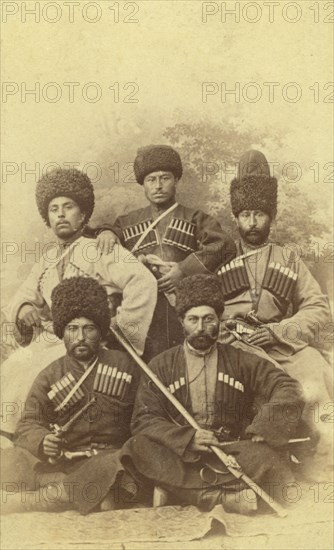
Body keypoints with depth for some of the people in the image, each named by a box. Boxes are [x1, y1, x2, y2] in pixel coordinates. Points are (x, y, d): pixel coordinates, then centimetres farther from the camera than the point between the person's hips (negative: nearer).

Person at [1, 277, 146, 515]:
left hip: (109, 458, 0)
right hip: (62, 460, 0)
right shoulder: (50, 376, 10)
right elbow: (29, 424, 3)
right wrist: (43, 442, -21)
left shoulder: (124, 365, 9)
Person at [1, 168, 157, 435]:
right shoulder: (48, 256, 19)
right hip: (47, 341, 6)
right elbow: (25, 294, 21)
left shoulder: (100, 250, -2)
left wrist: (120, 325, -13)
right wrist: (23, 309, -3)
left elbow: (143, 282, -14)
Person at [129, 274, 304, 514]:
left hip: (233, 453, 0)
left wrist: (260, 432, -15)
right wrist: (187, 438, -17)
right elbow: (144, 419, 0)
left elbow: (289, 389, 1)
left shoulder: (241, 361, 10)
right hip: (181, 456, 0)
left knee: (268, 452, -29)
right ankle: (226, 496, -36)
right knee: (142, 445, -30)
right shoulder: (161, 366, 9)